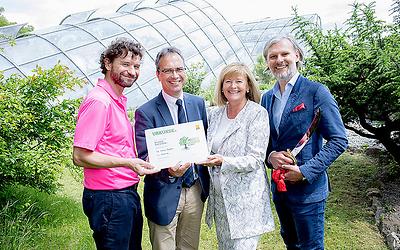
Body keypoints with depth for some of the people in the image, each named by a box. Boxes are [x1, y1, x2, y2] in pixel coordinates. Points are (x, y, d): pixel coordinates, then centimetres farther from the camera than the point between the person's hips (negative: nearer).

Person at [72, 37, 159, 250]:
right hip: (109, 198, -9)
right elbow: (81, 157, -21)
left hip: (128, 193, 10)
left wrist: (142, 160, 11)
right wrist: (127, 162, -27)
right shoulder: (99, 101, -18)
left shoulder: (118, 101, 11)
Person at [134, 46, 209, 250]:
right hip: (165, 195, -4)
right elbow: (145, 159, -14)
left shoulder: (198, 103, 3)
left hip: (196, 190, 5)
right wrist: (169, 170, -33)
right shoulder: (145, 113, -12)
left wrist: (205, 182, 3)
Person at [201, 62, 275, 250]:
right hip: (220, 194, 5)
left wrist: (223, 161, -25)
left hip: (246, 195, -5)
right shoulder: (214, 114, 7)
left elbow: (255, 159, -14)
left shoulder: (258, 113, -9)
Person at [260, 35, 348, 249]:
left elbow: (339, 140, -13)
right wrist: (270, 156, -9)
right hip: (278, 185, 6)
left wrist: (306, 171, -19)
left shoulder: (316, 92, -11)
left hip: (308, 188, -5)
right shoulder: (267, 98, 7)